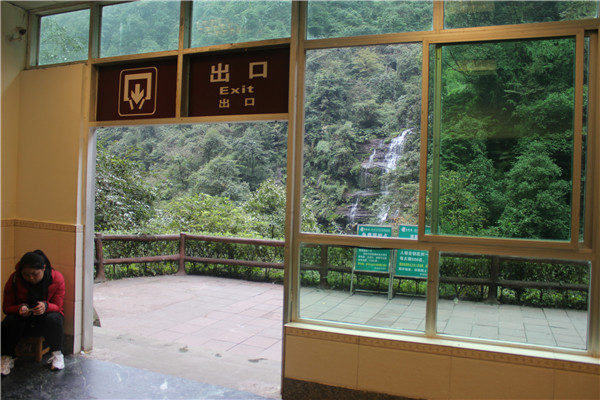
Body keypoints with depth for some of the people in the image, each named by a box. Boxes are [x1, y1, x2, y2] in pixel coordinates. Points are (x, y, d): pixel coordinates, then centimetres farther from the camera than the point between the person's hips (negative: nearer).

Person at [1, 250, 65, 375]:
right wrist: (20, 308, -31)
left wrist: (46, 306, -37)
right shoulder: (14, 279, -13)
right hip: (23, 320, 1)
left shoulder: (57, 278, -15)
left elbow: (57, 306, -12)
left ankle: (57, 353, -12)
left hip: (46, 320, -1)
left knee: (54, 319, -34)